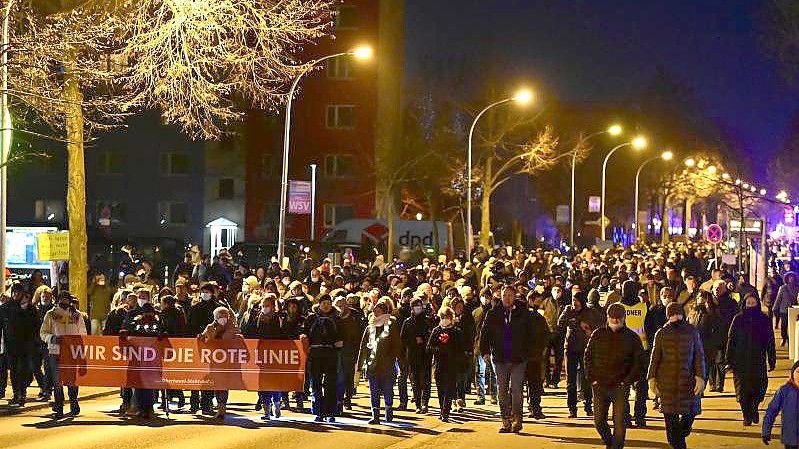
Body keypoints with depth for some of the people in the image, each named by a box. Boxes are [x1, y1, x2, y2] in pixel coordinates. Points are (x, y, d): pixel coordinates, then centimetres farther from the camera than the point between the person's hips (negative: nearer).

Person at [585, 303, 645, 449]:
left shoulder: (632, 337, 1)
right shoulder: (598, 335, 6)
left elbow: (639, 360, 2)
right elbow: (588, 357, 11)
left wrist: (628, 381, -6)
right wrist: (591, 378, 0)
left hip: (621, 387, -2)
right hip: (600, 385, 2)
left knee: (620, 422, -4)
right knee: (599, 421, 5)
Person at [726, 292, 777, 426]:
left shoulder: (764, 320, 3)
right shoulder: (738, 319, 2)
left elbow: (770, 341, 4)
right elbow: (731, 340, 2)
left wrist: (772, 360, 0)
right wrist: (730, 360, -2)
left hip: (758, 361, 0)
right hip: (741, 362, 0)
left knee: (759, 388, -2)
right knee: (743, 390, -2)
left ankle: (753, 408, 27)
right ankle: (747, 416, 12)